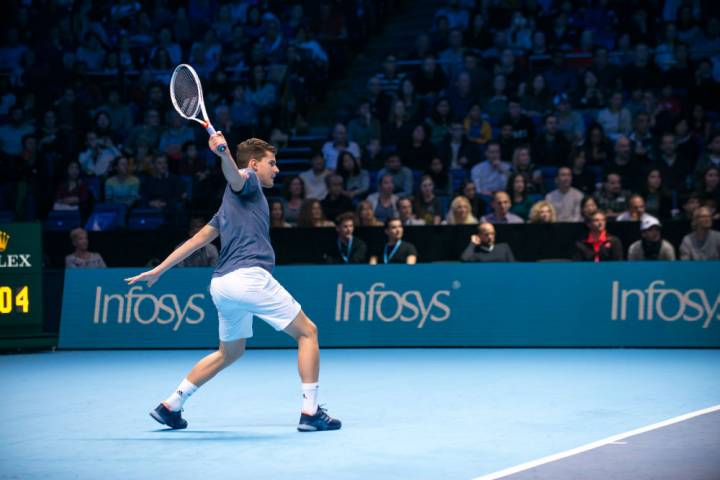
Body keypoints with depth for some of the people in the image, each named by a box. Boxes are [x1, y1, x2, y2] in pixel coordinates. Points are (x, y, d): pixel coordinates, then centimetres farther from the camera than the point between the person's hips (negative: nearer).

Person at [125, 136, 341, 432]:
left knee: (230, 352, 25)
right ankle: (310, 413, -6)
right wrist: (224, 154, -45)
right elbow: (234, 176, -22)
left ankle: (171, 406, 23)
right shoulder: (247, 180, 3)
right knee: (307, 332, 0)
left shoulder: (233, 200, 27)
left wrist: (159, 270, 27)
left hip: (221, 283, 9)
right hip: (250, 275, -9)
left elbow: (199, 238, 27)